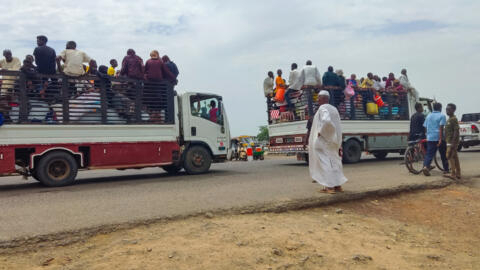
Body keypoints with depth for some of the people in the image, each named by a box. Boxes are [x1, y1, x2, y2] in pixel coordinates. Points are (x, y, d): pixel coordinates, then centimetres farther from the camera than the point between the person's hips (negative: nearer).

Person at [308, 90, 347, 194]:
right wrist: (339, 145, 15)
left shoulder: (323, 108, -12)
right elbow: (338, 128, 14)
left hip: (323, 140, -9)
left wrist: (320, 132, -20)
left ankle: (329, 186, -6)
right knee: (333, 162, 15)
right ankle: (338, 185, 18)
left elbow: (326, 120, -34)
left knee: (324, 163, -4)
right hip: (332, 140, 9)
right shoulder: (334, 109, 14)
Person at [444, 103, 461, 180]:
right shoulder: (449, 119, 17)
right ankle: (458, 174, 14)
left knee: (449, 156, -12)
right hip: (449, 141, 10)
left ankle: (453, 174, -13)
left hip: (452, 141, -10)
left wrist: (453, 142, -24)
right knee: (455, 157, 10)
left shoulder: (454, 119, -13)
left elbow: (456, 131, -20)